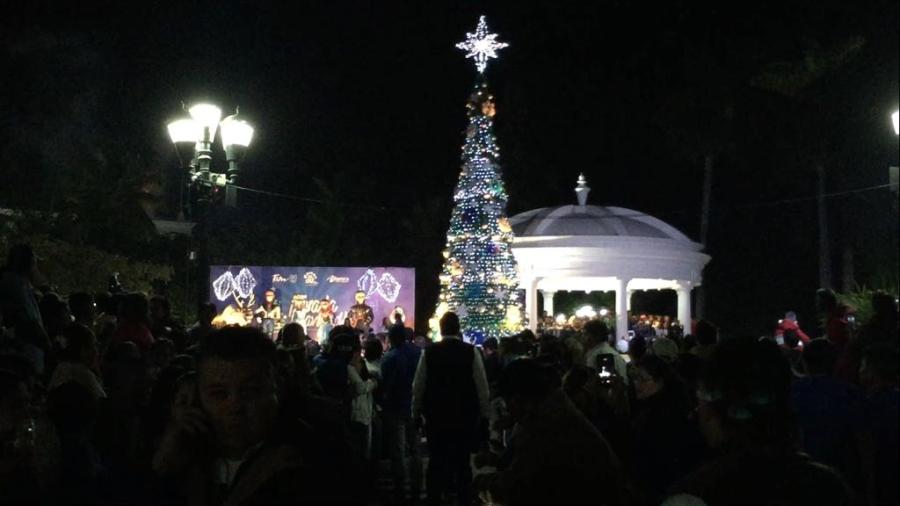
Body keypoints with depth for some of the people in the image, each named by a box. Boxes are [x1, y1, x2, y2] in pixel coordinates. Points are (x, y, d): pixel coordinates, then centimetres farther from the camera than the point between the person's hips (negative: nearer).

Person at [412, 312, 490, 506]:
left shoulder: (429, 352, -4)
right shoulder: (471, 352, -7)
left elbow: (418, 386, 1)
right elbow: (482, 386, -6)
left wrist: (416, 413, 12)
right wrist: (485, 415, 2)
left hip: (436, 416, 1)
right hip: (464, 416, -1)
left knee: (436, 461, 6)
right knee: (462, 462, 6)